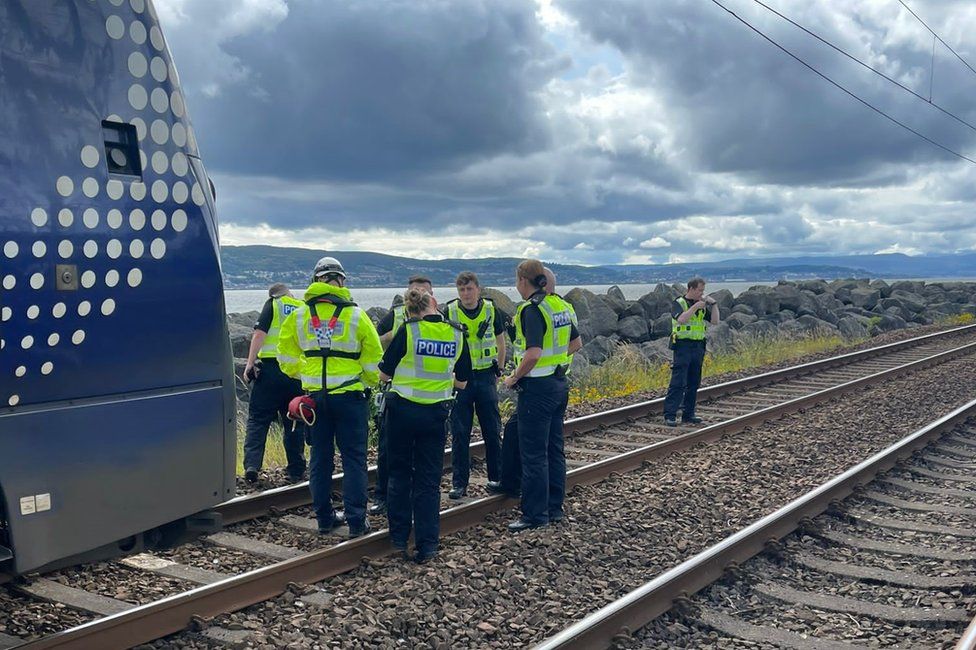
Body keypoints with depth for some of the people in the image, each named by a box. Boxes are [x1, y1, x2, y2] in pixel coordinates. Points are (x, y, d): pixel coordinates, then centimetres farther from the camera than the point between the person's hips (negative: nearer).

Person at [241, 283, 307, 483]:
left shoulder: (272, 304, 6)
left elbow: (260, 333, -7)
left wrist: (250, 364, -8)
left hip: (270, 368, -3)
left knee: (257, 419, 3)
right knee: (294, 423, 11)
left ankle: (252, 465, -9)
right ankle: (296, 471, 14)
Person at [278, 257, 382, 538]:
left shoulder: (299, 315, 0)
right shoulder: (356, 315, -8)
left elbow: (287, 356, 8)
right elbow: (373, 357, -4)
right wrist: (370, 382, 13)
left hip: (315, 395, 3)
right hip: (349, 395, -3)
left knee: (320, 458, 13)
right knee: (354, 458, 4)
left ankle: (324, 517, 19)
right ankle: (356, 521, 5)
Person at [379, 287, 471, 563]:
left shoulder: (408, 330, -10)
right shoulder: (457, 334, -2)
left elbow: (384, 374, -6)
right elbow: (462, 382, 5)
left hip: (403, 409, -2)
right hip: (437, 413, 2)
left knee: (400, 473, 14)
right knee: (429, 480, 8)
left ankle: (399, 538, 19)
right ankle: (427, 545, 7)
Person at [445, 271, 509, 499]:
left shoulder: (491, 310, 0)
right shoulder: (449, 312, -5)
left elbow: (500, 341, 13)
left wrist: (498, 371, 11)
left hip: (485, 376, 1)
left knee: (492, 430, 6)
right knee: (459, 433, 1)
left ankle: (496, 477, 20)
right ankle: (459, 482, 9)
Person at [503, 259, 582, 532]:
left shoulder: (531, 309, -18)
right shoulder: (560, 304, 9)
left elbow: (533, 354, -27)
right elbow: (576, 343, 19)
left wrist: (514, 378, -14)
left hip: (537, 386, -9)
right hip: (559, 383, 9)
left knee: (533, 453, -1)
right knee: (554, 449, 16)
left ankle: (535, 514, 5)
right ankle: (554, 507, 25)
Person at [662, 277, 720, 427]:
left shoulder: (702, 305, 13)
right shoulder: (678, 303, -4)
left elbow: (715, 321, 8)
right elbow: (681, 319, -23)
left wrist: (714, 304, -1)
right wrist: (695, 306, -21)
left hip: (698, 347, 6)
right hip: (683, 346, -6)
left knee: (694, 383, 9)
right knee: (678, 382, -10)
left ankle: (688, 414, 17)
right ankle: (669, 415, -9)